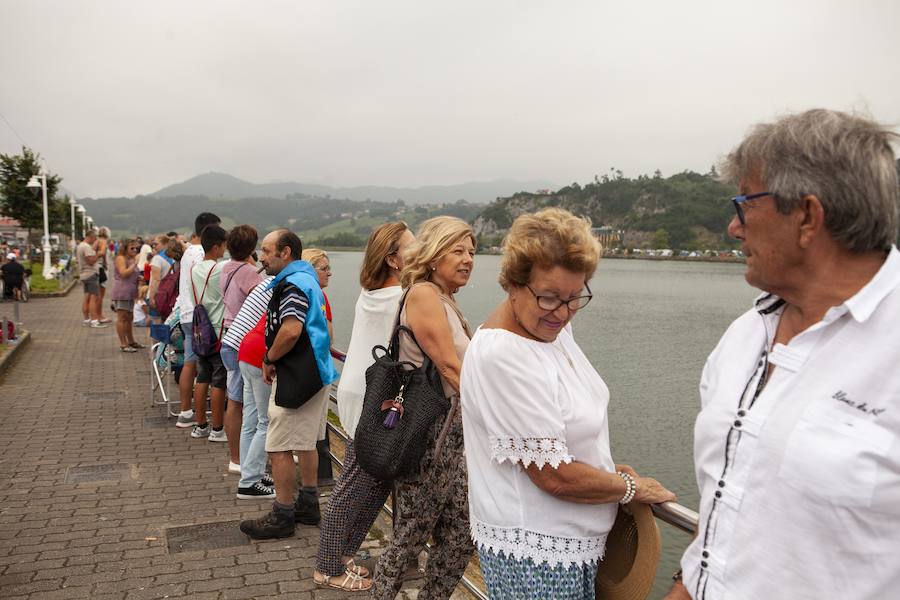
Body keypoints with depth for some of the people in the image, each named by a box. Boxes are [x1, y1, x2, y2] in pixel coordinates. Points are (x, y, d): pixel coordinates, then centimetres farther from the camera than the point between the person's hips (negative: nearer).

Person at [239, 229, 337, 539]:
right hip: (316, 373, 11)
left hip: (295, 376, -11)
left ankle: (282, 516, 8)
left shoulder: (292, 284, -17)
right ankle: (308, 505, 29)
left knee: (279, 448, -2)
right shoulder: (307, 279, 15)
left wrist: (269, 359, -14)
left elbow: (291, 330, -31)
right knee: (307, 442, 18)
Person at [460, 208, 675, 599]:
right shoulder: (502, 355, -26)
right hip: (533, 553, -8)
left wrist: (609, 469, 6)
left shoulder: (552, 327, 1)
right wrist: (632, 488, -8)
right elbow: (555, 477, -23)